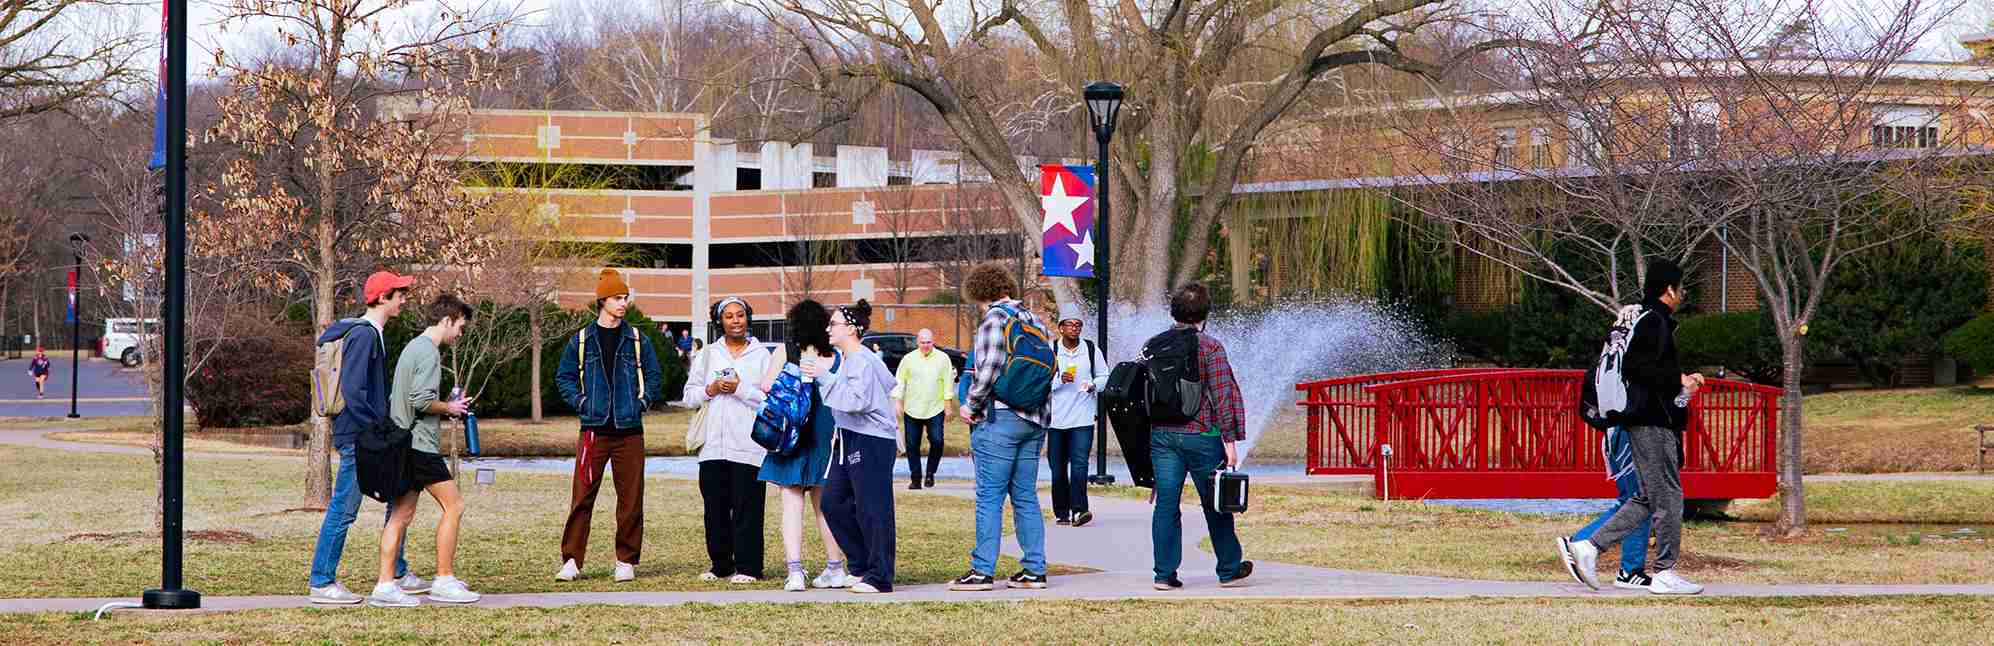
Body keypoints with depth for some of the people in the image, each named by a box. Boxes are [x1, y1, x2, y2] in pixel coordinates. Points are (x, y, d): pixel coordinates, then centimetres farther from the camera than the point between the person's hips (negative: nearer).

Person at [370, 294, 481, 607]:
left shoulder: (413, 347, 20)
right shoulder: (428, 351, -12)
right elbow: (422, 400, -22)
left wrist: (445, 408, 17)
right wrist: (450, 408, -5)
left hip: (403, 444, 10)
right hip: (420, 443, -10)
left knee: (402, 513, 7)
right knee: (453, 505, -3)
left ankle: (385, 584, 2)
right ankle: (444, 581, -1)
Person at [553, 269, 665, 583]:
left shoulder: (637, 340, 8)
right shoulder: (581, 340, 6)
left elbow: (654, 376, 14)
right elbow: (564, 376, 12)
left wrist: (643, 401, -1)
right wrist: (579, 401, -2)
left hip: (629, 430, 1)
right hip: (594, 430, -1)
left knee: (631, 498, 2)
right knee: (582, 497, -5)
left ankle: (626, 560, 11)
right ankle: (571, 560, -2)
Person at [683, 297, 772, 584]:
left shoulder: (761, 355, 6)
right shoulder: (708, 355, 16)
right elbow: (689, 393, 13)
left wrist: (740, 389, -11)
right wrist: (711, 390, -4)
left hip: (748, 446, -3)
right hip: (713, 446, 3)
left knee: (746, 508, -5)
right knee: (715, 509, 5)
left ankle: (747, 567, 0)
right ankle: (721, 565, 14)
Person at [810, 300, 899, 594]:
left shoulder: (862, 361, -15)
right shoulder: (845, 358, 15)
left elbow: (856, 400, -27)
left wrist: (824, 376, -24)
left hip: (872, 442, -11)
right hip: (849, 441, 11)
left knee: (871, 509, -6)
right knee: (833, 502, 10)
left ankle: (878, 578, -2)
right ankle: (860, 566, 19)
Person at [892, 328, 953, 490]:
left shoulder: (942, 358, 4)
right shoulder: (908, 359, 5)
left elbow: (948, 383, 5)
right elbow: (899, 382, 7)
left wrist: (947, 405, 2)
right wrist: (898, 403, 0)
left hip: (935, 409, -1)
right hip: (912, 410, 1)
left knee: (937, 441, -12)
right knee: (912, 445, 2)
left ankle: (930, 473, 7)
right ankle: (915, 478, 10)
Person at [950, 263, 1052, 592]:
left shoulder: (994, 319, -10)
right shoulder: (1034, 320, 14)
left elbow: (990, 369, -19)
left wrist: (971, 404, -5)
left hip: (1000, 418, -8)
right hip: (1034, 420, 8)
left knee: (989, 496, -5)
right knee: (1025, 497, 11)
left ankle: (983, 570, -6)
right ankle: (1034, 569, 10)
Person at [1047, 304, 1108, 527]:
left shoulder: (1092, 350, 7)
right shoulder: (1050, 351, 2)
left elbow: (1104, 376, 15)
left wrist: (1093, 384, -6)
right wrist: (1060, 380, -18)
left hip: (1083, 418, -1)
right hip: (1056, 418, 1)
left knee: (1079, 463, -15)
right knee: (1058, 468, 6)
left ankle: (1078, 509, -21)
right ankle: (1061, 513, 14)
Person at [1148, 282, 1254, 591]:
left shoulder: (1153, 346, 7)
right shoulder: (1210, 347, -8)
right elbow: (1222, 396, -11)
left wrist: (1146, 437, 18)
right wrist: (1230, 441, -8)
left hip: (1161, 435, 3)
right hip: (1201, 435, -3)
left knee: (1166, 504, 4)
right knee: (1215, 506, 9)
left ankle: (1165, 573, 1)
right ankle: (1229, 571, 19)